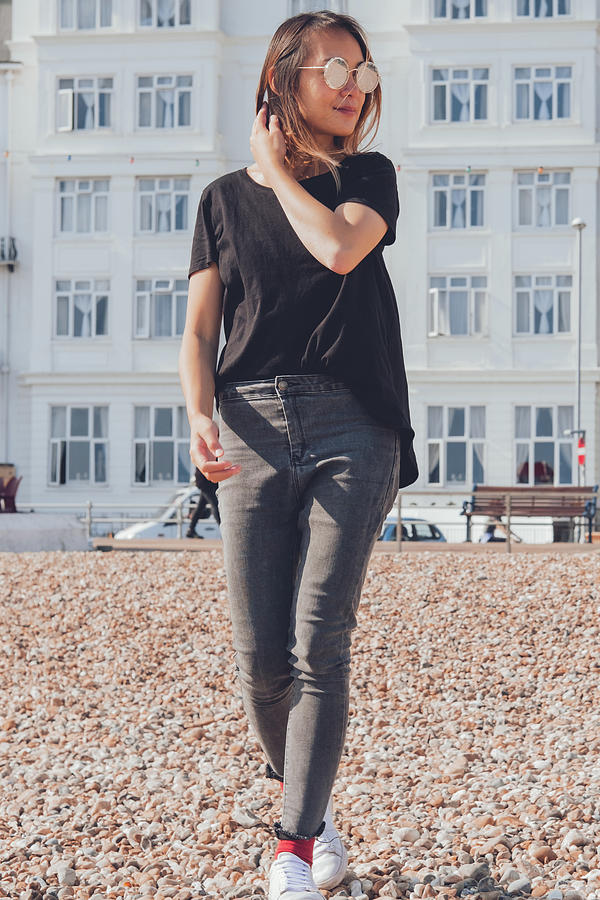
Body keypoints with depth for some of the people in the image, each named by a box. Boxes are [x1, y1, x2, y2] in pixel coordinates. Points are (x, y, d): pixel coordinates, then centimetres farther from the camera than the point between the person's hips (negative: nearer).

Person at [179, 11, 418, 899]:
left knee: (319, 645, -10)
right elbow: (199, 331, 9)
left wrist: (277, 168, 3)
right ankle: (308, 807, 22)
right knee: (260, 659, -3)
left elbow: (341, 248, -12)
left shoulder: (370, 176, 12)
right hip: (253, 427, 1)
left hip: (351, 428, -1)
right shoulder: (226, 197, 14)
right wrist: (202, 419, -9)